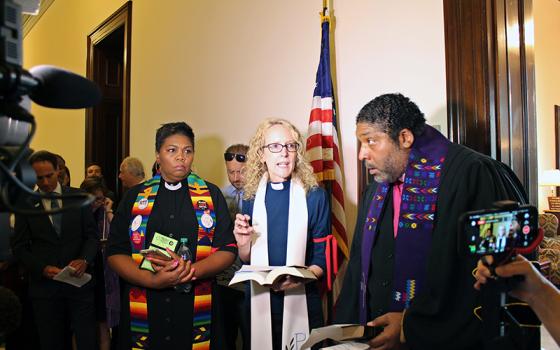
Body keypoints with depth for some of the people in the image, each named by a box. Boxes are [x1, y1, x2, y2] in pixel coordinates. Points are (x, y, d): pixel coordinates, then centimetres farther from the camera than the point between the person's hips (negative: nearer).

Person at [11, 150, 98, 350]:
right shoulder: (26, 204, 3)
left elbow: (91, 234, 4)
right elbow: (20, 247, 4)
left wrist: (85, 259, -15)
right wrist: (42, 268, -12)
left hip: (78, 281, 0)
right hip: (44, 285, 0)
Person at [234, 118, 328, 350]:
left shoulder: (314, 196, -7)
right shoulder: (251, 197, 1)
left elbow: (323, 256, -5)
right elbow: (247, 259, 8)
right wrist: (243, 243, -13)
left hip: (301, 301, -2)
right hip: (260, 300, 2)